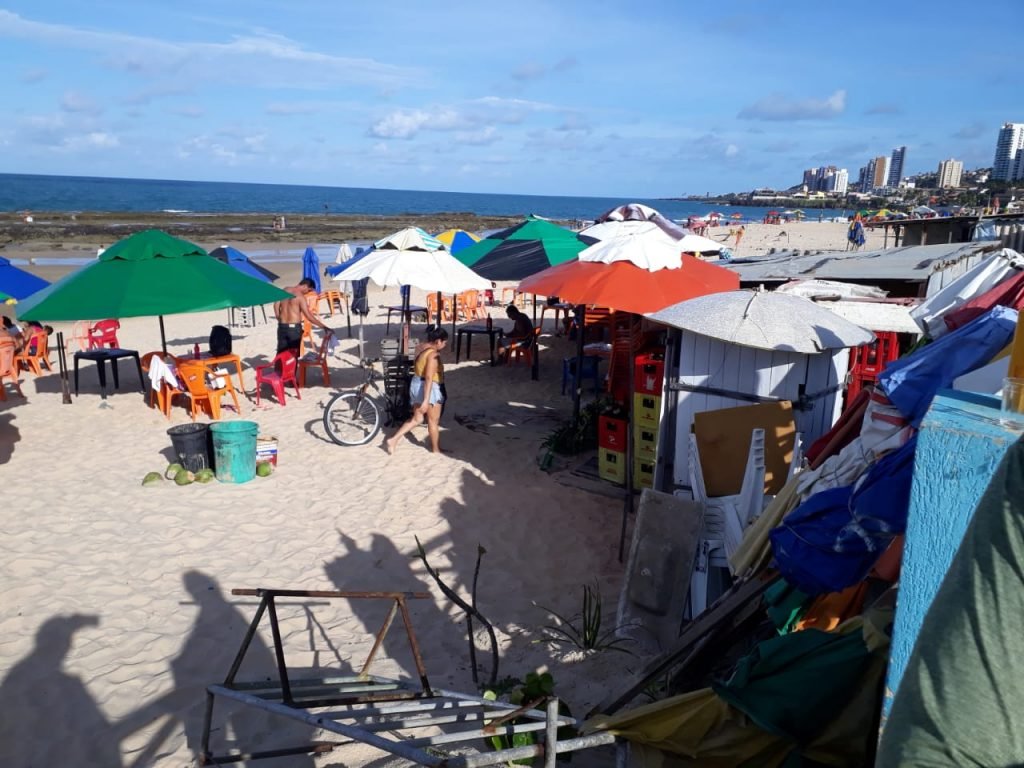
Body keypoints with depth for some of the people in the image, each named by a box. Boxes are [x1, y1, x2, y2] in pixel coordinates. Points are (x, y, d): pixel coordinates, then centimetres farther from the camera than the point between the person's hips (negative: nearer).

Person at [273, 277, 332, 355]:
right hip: (294, 327, -6)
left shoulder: (285, 291, 7)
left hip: (282, 326, 6)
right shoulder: (300, 296, -13)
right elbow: (308, 316, -19)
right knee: (293, 354, 2)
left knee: (281, 353, 12)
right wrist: (324, 327, -18)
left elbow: (276, 305, 13)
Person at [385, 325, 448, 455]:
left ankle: (393, 440, 12)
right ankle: (436, 449, 24)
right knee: (433, 420, 10)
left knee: (417, 419, 18)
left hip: (416, 384, 9)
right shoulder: (433, 354, -22)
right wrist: (426, 400, -29)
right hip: (429, 388, -9)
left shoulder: (420, 347, 5)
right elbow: (429, 378, -28)